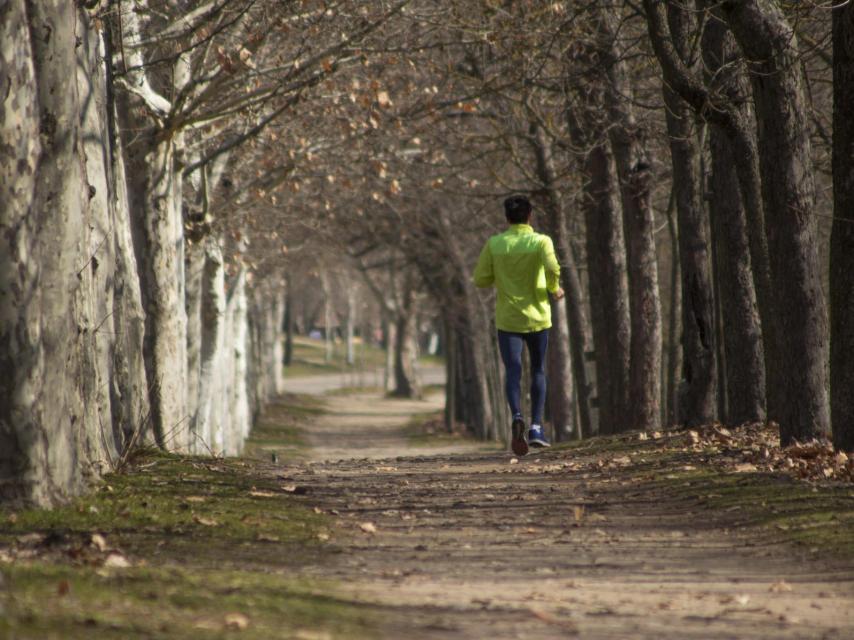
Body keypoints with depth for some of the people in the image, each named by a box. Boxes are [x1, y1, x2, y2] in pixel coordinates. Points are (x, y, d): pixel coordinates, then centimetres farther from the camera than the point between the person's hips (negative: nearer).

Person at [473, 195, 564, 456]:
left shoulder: (494, 244, 0)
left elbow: (480, 280, 0)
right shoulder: (541, 241, -5)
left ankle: (517, 417, -30)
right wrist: (554, 289, -1)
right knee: (538, 371, 15)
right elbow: (552, 269, -21)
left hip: (507, 319, 0)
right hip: (537, 317, 0)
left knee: (513, 371, -4)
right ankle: (536, 427, 10)